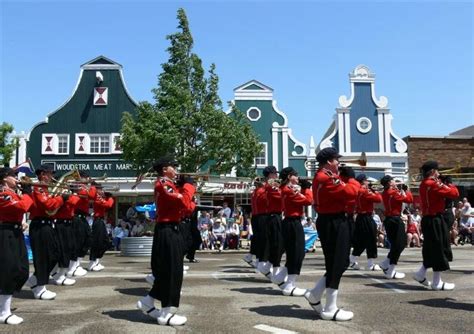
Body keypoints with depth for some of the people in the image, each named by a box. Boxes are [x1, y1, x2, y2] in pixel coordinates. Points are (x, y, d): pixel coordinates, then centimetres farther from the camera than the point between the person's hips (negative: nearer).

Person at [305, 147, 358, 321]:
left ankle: (314, 295, 23)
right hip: (333, 224, -11)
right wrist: (352, 180, -3)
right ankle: (330, 309, 7)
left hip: (330, 222, 11)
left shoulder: (321, 177, 16)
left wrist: (343, 179, 5)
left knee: (338, 263, 17)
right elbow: (350, 192, -22)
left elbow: (338, 193, 19)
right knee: (336, 264, -3)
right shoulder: (327, 178, -19)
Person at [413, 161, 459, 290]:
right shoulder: (434, 184, -18)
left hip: (428, 220, 10)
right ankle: (437, 282, 6)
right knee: (439, 250, -1)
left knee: (432, 249, 18)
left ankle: (420, 274, 22)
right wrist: (451, 185, 2)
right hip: (435, 221, -10)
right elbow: (454, 193, -18)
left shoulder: (424, 184, 12)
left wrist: (443, 185, 7)